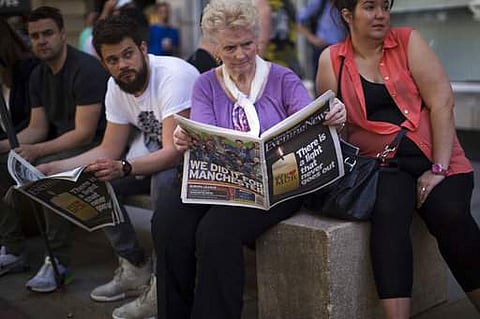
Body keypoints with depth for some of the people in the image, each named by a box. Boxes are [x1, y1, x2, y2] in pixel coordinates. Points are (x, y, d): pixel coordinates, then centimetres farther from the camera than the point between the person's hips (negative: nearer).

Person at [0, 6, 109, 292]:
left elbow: (84, 133, -23)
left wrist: (37, 151, -29)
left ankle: (59, 262, -25)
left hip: (95, 145, -9)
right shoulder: (39, 75, 8)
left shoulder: (87, 69, -18)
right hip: (58, 143, 9)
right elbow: (37, 128, 8)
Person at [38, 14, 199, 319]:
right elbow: (109, 151, 3)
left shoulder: (174, 76, -26)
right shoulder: (116, 87, -1)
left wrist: (123, 168, -48)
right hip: (155, 153, 8)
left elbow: (173, 152, -32)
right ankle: (132, 268, 6)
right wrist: (54, 168, -8)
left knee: (164, 179, -38)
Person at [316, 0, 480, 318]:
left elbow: (442, 101, -5)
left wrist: (438, 168, -12)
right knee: (388, 214, -30)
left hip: (434, 157, 0)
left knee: (450, 215, -26)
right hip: (383, 164, 0)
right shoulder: (331, 60, 4)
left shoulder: (409, 41, 1)